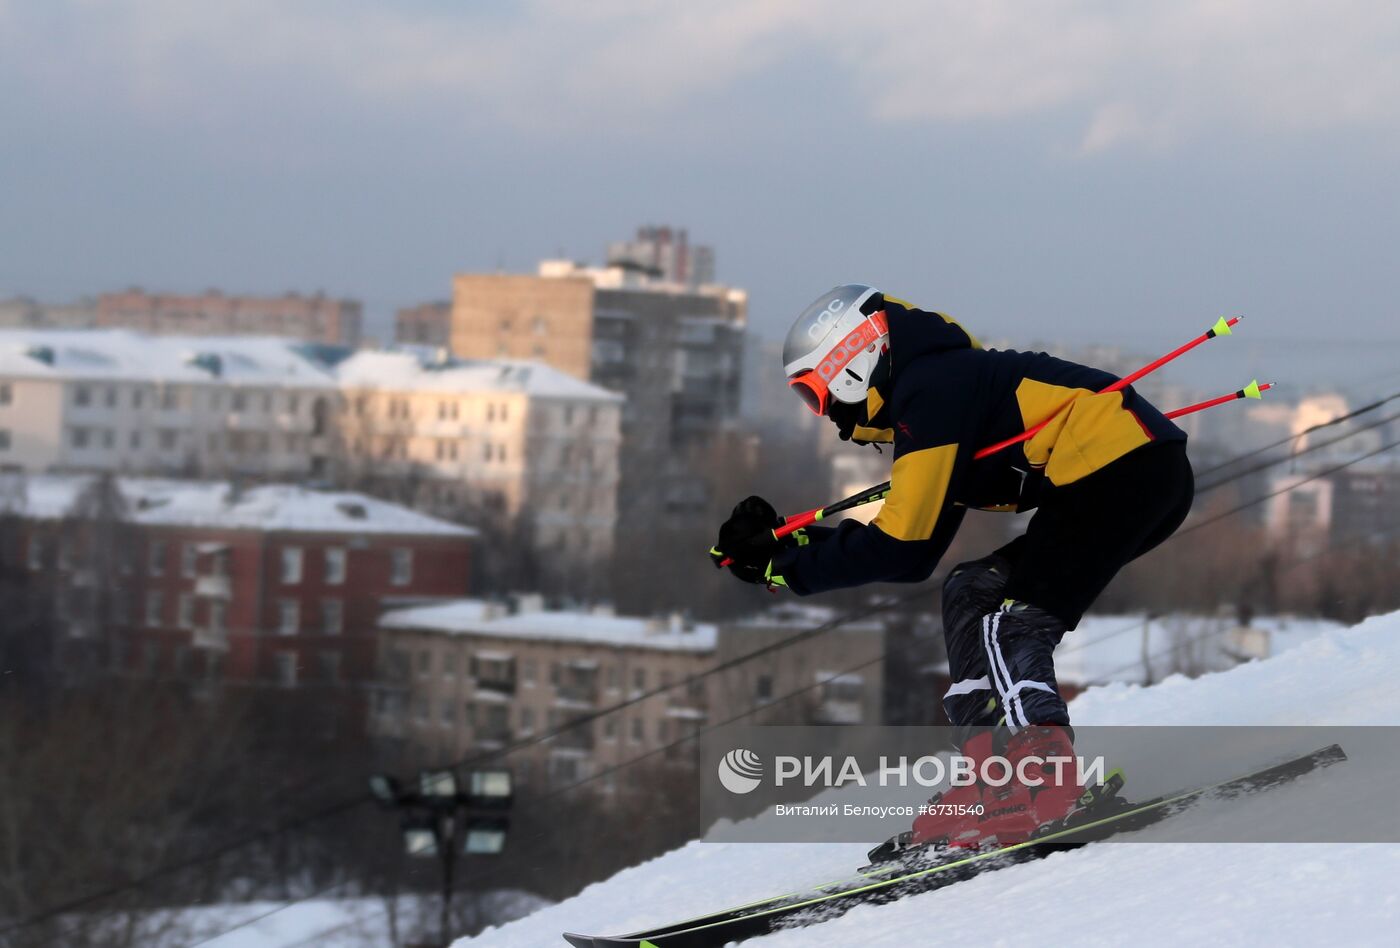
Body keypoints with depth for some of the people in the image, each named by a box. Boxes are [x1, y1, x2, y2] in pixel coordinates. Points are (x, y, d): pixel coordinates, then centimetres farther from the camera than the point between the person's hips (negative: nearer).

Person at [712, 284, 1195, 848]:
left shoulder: (930, 389, -10)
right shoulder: (947, 378, 21)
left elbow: (904, 550, -13)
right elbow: (908, 533, 23)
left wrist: (785, 567, -5)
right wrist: (789, 542, 16)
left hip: (1120, 469, -11)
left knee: (1008, 628, -12)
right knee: (973, 594, 13)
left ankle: (1042, 783, -24)